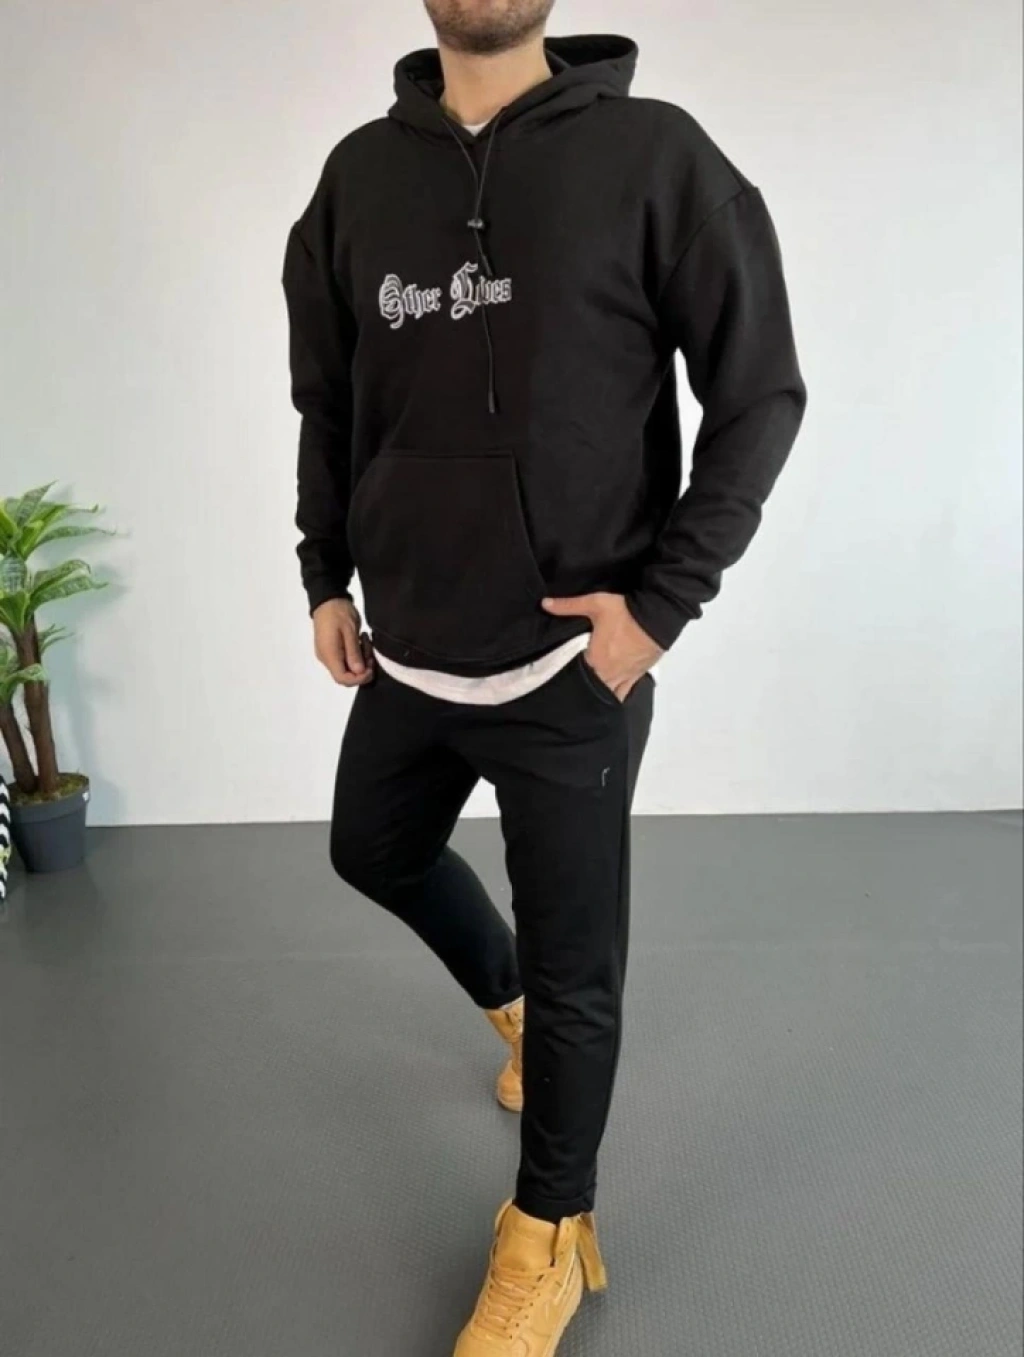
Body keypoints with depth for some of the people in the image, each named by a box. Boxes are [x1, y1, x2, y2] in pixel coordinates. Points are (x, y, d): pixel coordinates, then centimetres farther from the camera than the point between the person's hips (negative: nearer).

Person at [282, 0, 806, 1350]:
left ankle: (552, 1239, 32)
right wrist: (326, 578, 9)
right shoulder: (360, 173, 6)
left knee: (576, 968, 6)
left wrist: (663, 599, -15)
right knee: (376, 851, 26)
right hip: (403, 652, 6)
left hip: (572, 668, -5)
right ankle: (510, 1003, 55)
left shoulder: (651, 154, -8)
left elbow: (761, 393, -7)